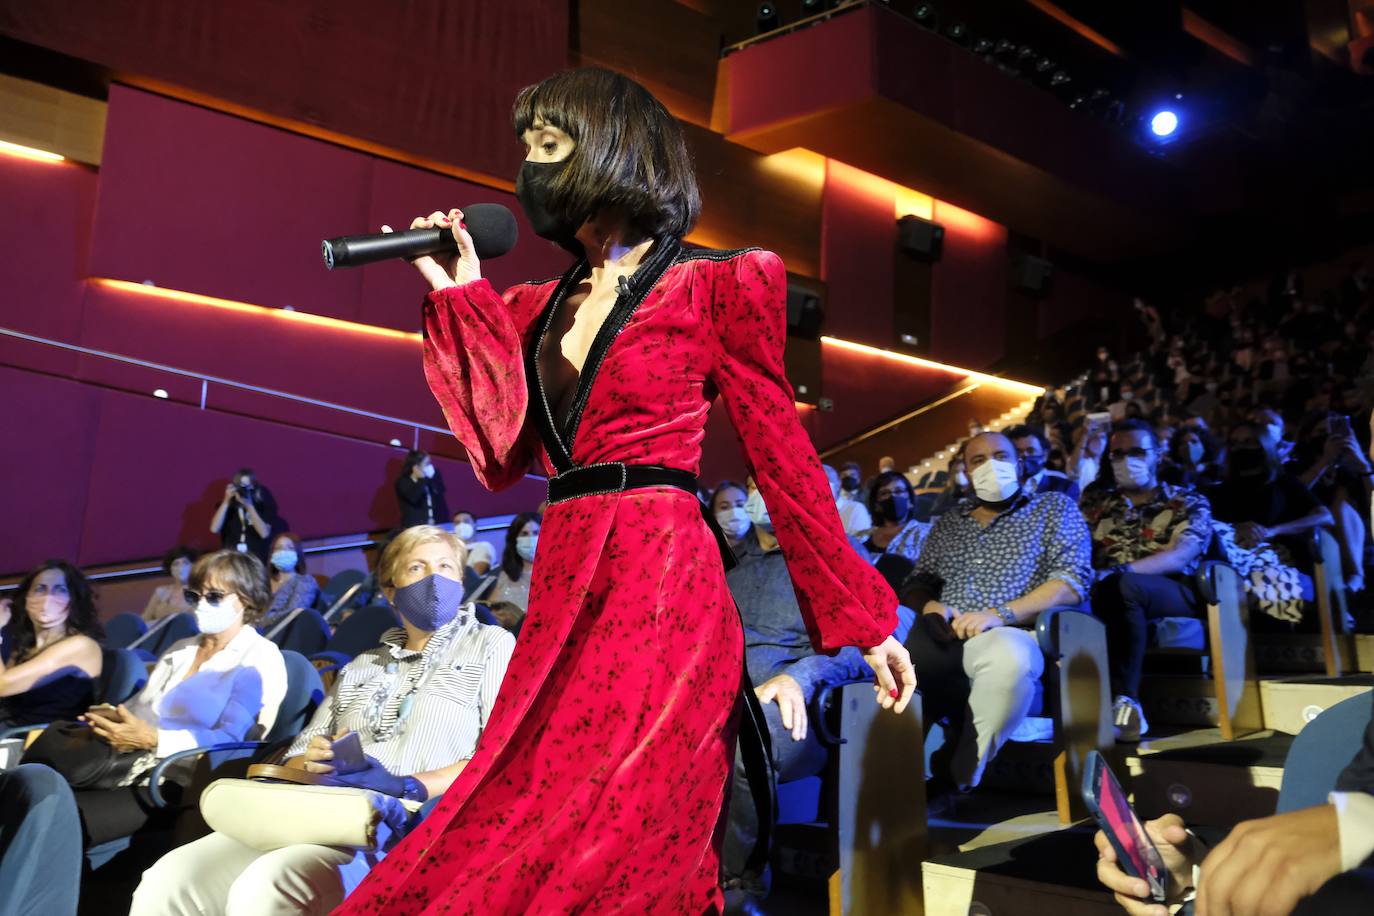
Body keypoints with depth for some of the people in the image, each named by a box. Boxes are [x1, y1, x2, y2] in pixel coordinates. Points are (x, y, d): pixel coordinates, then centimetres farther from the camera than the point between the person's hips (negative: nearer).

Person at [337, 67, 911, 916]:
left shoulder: (708, 287, 0)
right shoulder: (540, 307, 17)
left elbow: (783, 456, 0)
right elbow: (503, 453, 6)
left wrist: (861, 621, -1)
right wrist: (461, 298, 6)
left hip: (663, 585, -6)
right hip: (563, 594, 6)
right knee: (528, 835, 7)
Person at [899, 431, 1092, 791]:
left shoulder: (1055, 508, 17)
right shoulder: (947, 523, 29)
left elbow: (1072, 580, 2)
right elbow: (916, 584, 25)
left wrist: (1000, 614, -12)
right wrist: (929, 606, -2)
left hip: (1006, 635, -3)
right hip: (943, 637, 3)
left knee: (1007, 657, -42)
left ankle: (956, 780, -23)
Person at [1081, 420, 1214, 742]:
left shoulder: (1189, 503, 13)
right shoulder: (1095, 504, 23)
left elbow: (1179, 557, -6)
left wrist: (1120, 571, -22)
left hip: (1176, 594, -2)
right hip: (1102, 592, 3)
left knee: (1121, 588, -39)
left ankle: (1124, 702, -35)